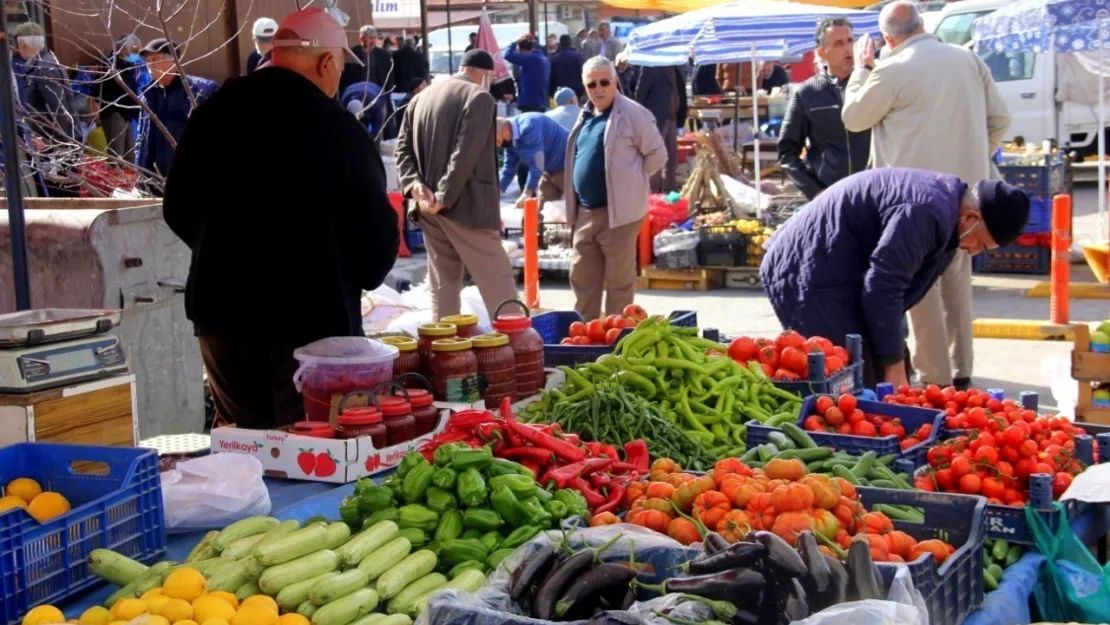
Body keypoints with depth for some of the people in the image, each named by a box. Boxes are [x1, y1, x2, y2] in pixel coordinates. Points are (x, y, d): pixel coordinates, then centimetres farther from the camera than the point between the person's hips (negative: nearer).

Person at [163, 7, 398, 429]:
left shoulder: (212, 114, 2)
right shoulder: (338, 128, -13)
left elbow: (179, 210, 12)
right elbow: (377, 231, -11)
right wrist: (362, 274, 11)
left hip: (223, 311, 5)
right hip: (314, 316, -5)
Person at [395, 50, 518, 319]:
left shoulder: (421, 97, 15)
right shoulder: (480, 97, -7)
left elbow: (402, 148, 7)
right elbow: (466, 153, -18)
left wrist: (415, 185, -6)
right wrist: (445, 197, -18)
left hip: (428, 207, 7)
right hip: (466, 205, -7)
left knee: (442, 284, 11)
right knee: (498, 283, -1)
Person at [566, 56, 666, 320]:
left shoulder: (632, 114, -9)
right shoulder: (586, 117, 14)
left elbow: (657, 155, -6)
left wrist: (629, 181, -2)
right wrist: (575, 204, 16)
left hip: (618, 212, -8)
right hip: (585, 212, 8)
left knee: (619, 280, 1)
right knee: (582, 278, 12)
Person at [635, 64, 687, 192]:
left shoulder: (674, 68, 11)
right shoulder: (651, 65, -10)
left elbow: (678, 89, 15)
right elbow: (640, 92, -11)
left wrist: (681, 116, 8)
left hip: (672, 118, 7)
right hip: (656, 119, -7)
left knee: (672, 156, 11)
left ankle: (669, 189, 20)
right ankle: (653, 191, 5)